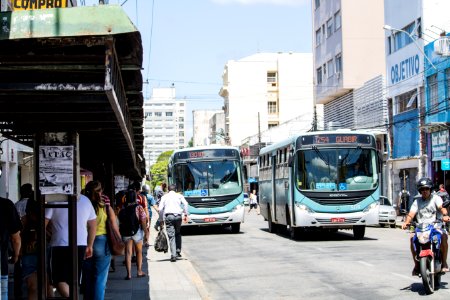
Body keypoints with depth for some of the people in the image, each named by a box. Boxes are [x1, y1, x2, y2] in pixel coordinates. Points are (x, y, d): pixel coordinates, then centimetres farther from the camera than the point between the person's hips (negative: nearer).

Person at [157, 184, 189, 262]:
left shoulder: (164, 196, 14)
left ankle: (173, 255, -12)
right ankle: (178, 251, 14)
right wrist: (185, 214, 0)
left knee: (171, 236, -3)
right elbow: (185, 203, -3)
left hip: (168, 216, -1)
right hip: (178, 216, 1)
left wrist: (161, 219, 10)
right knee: (178, 234, 21)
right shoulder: (179, 196, 14)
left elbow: (160, 209, 6)